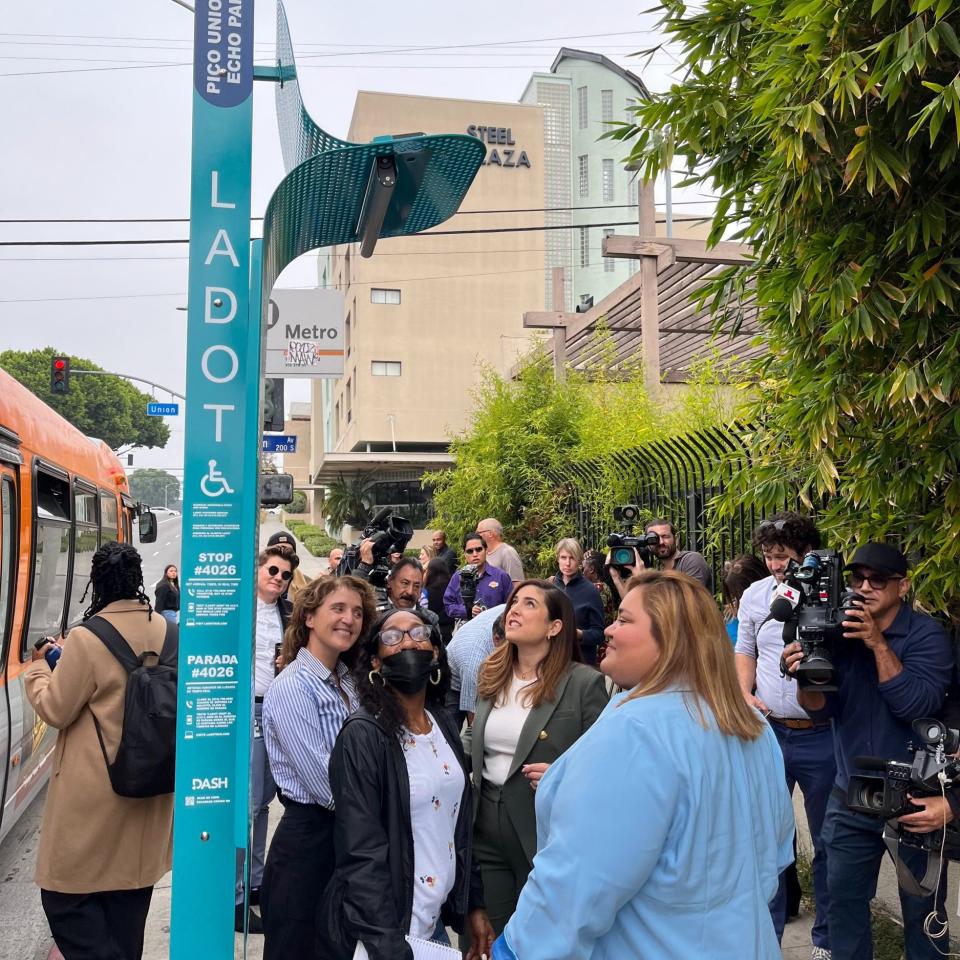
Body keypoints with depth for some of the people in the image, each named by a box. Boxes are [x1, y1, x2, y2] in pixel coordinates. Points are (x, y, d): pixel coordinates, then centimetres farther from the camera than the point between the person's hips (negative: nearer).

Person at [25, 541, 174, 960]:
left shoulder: (86, 639, -19)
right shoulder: (167, 631, -1)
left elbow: (55, 710, -11)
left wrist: (38, 667, 7)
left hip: (95, 794, -6)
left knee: (66, 896, 8)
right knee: (130, 893, 20)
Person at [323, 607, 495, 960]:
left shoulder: (443, 726, 3)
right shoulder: (363, 736, -18)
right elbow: (362, 855, -21)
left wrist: (474, 904, 8)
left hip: (438, 920, 6)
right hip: (387, 931, -6)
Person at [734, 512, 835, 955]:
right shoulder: (755, 594, 4)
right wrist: (745, 694, 0)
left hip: (821, 736, -3)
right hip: (767, 731, 3)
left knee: (828, 841, 12)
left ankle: (827, 937, 30)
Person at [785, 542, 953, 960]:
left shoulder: (927, 634, -10)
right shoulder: (840, 629, -1)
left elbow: (917, 705, -23)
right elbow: (823, 710, -6)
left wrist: (879, 644, -28)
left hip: (915, 798, -3)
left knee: (922, 906, 11)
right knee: (844, 897, 14)